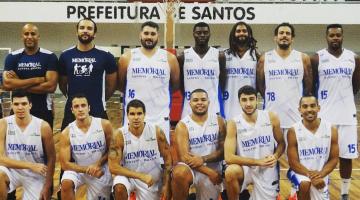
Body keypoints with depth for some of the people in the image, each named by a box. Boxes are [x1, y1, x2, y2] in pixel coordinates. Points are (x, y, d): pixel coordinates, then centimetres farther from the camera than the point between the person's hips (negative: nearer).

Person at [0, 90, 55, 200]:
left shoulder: (43, 126, -14)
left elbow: (51, 158, -5)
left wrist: (47, 187, -7)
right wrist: (31, 165, -24)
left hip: (36, 175, 0)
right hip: (12, 170, 0)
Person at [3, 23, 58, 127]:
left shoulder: (49, 56, -4)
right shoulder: (12, 57, 2)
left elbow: (51, 86, -14)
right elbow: (7, 84, -11)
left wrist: (19, 85, -13)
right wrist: (37, 80, -16)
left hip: (43, 111, -2)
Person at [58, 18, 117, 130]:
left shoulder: (105, 56, -2)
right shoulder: (66, 56, 4)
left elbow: (111, 85, 5)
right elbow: (62, 84, 15)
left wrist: (98, 99, 9)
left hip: (97, 111, -2)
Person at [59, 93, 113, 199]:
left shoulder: (104, 125, -15)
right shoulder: (66, 133, -14)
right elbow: (65, 164, -13)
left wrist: (98, 164, -19)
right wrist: (88, 169, -22)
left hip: (101, 171, 1)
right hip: (78, 169, -1)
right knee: (66, 184, -30)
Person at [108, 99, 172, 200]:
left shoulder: (156, 131, -14)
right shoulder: (120, 135, -18)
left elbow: (167, 159, -5)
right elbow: (113, 166, -21)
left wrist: (166, 185, -11)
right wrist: (141, 176, -26)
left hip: (152, 179, 2)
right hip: (128, 176, -2)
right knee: (119, 188, -33)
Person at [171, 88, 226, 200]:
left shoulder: (218, 121, 1)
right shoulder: (182, 125, -7)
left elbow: (223, 151, -3)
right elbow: (184, 156, -15)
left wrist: (203, 159, -20)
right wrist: (210, 172, -20)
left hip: (213, 169, 3)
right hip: (191, 168, -3)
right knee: (179, 173, -35)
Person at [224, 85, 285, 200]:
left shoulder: (271, 118, -6)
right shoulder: (233, 124, -12)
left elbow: (281, 143, 8)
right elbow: (229, 157, -19)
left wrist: (275, 156, -15)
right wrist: (258, 161, -22)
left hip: (267, 170, 2)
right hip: (245, 167, -2)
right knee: (231, 172, -34)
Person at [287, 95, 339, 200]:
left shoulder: (331, 129, -8)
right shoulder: (293, 131, -15)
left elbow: (334, 159, -3)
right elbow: (293, 162, -12)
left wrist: (321, 174, -20)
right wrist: (309, 174, -28)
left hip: (321, 174, 3)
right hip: (300, 171, -3)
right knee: (305, 184, -33)